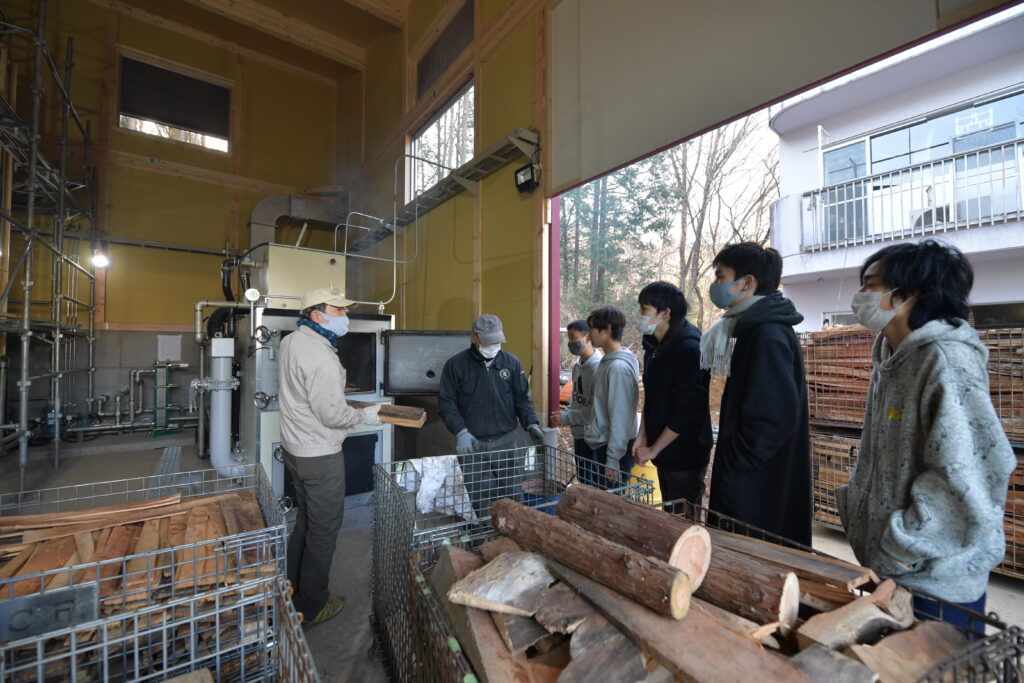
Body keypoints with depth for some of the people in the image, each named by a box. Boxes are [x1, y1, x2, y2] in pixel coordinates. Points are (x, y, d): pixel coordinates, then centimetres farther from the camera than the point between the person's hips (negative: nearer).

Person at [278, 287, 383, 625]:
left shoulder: (291, 341, 4)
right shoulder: (320, 357, -26)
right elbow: (333, 415, -25)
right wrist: (366, 416, -8)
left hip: (294, 448, 10)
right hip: (320, 455, -9)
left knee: (305, 521, 25)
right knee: (324, 530, 9)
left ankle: (292, 589, 42)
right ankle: (312, 606, 27)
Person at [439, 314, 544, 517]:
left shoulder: (511, 362, 4)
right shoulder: (456, 364, -3)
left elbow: (522, 399, 8)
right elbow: (446, 403, -4)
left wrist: (531, 423, -8)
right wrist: (461, 431, -17)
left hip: (506, 441, 2)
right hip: (472, 443, -2)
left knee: (511, 495, 11)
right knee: (477, 499, 3)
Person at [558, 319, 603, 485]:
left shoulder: (598, 367, -20)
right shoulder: (577, 366, 8)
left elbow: (596, 410, -23)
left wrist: (565, 418, -17)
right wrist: (565, 412, 0)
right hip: (579, 435, 9)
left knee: (591, 483, 3)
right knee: (582, 479, 21)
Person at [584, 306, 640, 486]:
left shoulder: (618, 367, -21)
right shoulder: (608, 362, 6)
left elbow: (620, 417, -22)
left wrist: (613, 458, -19)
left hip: (614, 449, -9)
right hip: (603, 444, 9)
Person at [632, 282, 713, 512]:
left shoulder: (689, 348, -20)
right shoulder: (655, 347, 6)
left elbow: (687, 411, -22)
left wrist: (653, 449, -15)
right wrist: (642, 436, 3)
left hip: (686, 457, -8)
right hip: (665, 454, 8)